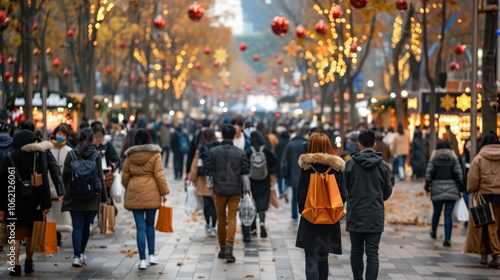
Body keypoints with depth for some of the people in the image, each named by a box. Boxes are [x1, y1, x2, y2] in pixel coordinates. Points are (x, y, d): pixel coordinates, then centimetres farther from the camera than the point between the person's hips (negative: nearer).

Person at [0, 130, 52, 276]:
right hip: (33, 199, 1)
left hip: (14, 199, -1)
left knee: (15, 235, 4)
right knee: (30, 233, 17)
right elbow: (44, 180, -8)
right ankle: (29, 263, 25)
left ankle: (16, 266, -4)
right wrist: (46, 203, -7)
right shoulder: (39, 155, -2)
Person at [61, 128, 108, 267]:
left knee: (77, 226, -2)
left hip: (74, 197, 0)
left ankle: (77, 256, -13)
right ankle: (81, 253, 28)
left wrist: (67, 190, 17)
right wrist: (103, 196, 5)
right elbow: (100, 176, -3)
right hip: (91, 197, 0)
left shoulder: (71, 155, -1)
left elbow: (64, 176, 2)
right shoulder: (96, 154, -4)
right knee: (86, 226, 14)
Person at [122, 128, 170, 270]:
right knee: (150, 224, 16)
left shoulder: (130, 156, 4)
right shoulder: (155, 155, -3)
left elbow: (125, 177, 8)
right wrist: (164, 192, 1)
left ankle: (142, 259, -3)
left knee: (140, 227, 1)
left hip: (135, 194, 1)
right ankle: (152, 255, 15)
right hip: (151, 194, -1)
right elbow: (159, 175, -6)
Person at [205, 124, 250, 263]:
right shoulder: (240, 153, -2)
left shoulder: (213, 152, -2)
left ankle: (222, 248, 19)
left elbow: (209, 172, 3)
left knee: (221, 220, 11)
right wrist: (246, 189, 12)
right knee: (232, 218, -1)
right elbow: (245, 173, 0)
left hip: (219, 190, 1)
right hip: (235, 190, 0)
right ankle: (229, 248, -16)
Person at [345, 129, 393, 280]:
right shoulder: (383, 166, -3)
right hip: (375, 217, 0)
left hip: (355, 216, 0)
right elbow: (387, 193, 6)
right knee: (372, 253, -2)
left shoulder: (350, 164, -6)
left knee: (356, 251, 14)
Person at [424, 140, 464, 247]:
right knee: (448, 215, -2)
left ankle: (433, 232, 38)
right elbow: (459, 174, -2)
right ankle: (447, 239, -8)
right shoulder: (453, 158, 1)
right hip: (451, 190, -1)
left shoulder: (433, 158, 0)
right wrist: (461, 188, 5)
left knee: (436, 212, 19)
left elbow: (428, 173, -4)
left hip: (437, 190, 1)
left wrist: (427, 188, 4)